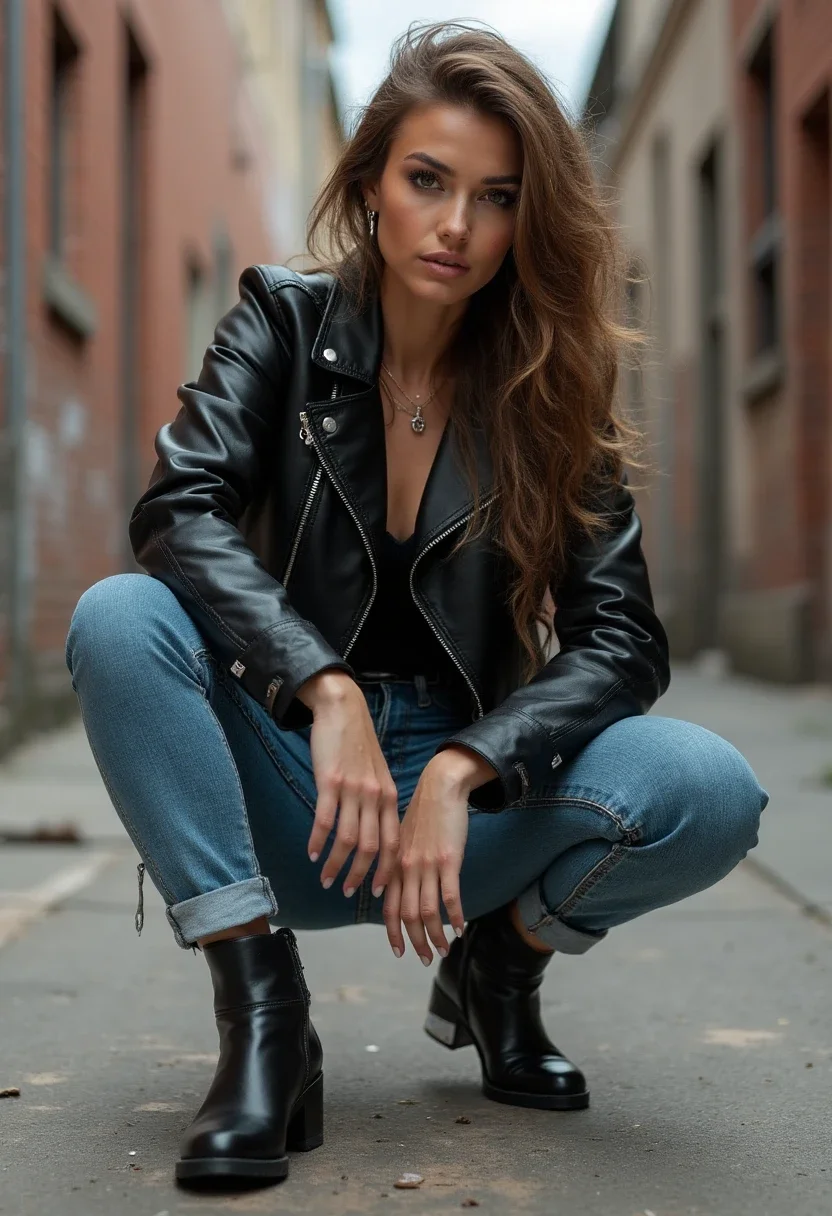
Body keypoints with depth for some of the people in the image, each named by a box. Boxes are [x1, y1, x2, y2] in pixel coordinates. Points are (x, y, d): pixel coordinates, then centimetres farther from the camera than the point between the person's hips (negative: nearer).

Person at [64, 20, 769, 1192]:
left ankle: (500, 964, 4)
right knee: (117, 621, -28)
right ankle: (264, 1019, -22)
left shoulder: (552, 390, 0)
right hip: (283, 804, 0)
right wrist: (329, 695, -34)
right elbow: (180, 513, -20)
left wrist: (458, 771, -26)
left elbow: (623, 642, -9)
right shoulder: (285, 324, -2)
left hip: (472, 796, 1)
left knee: (712, 794, -26)